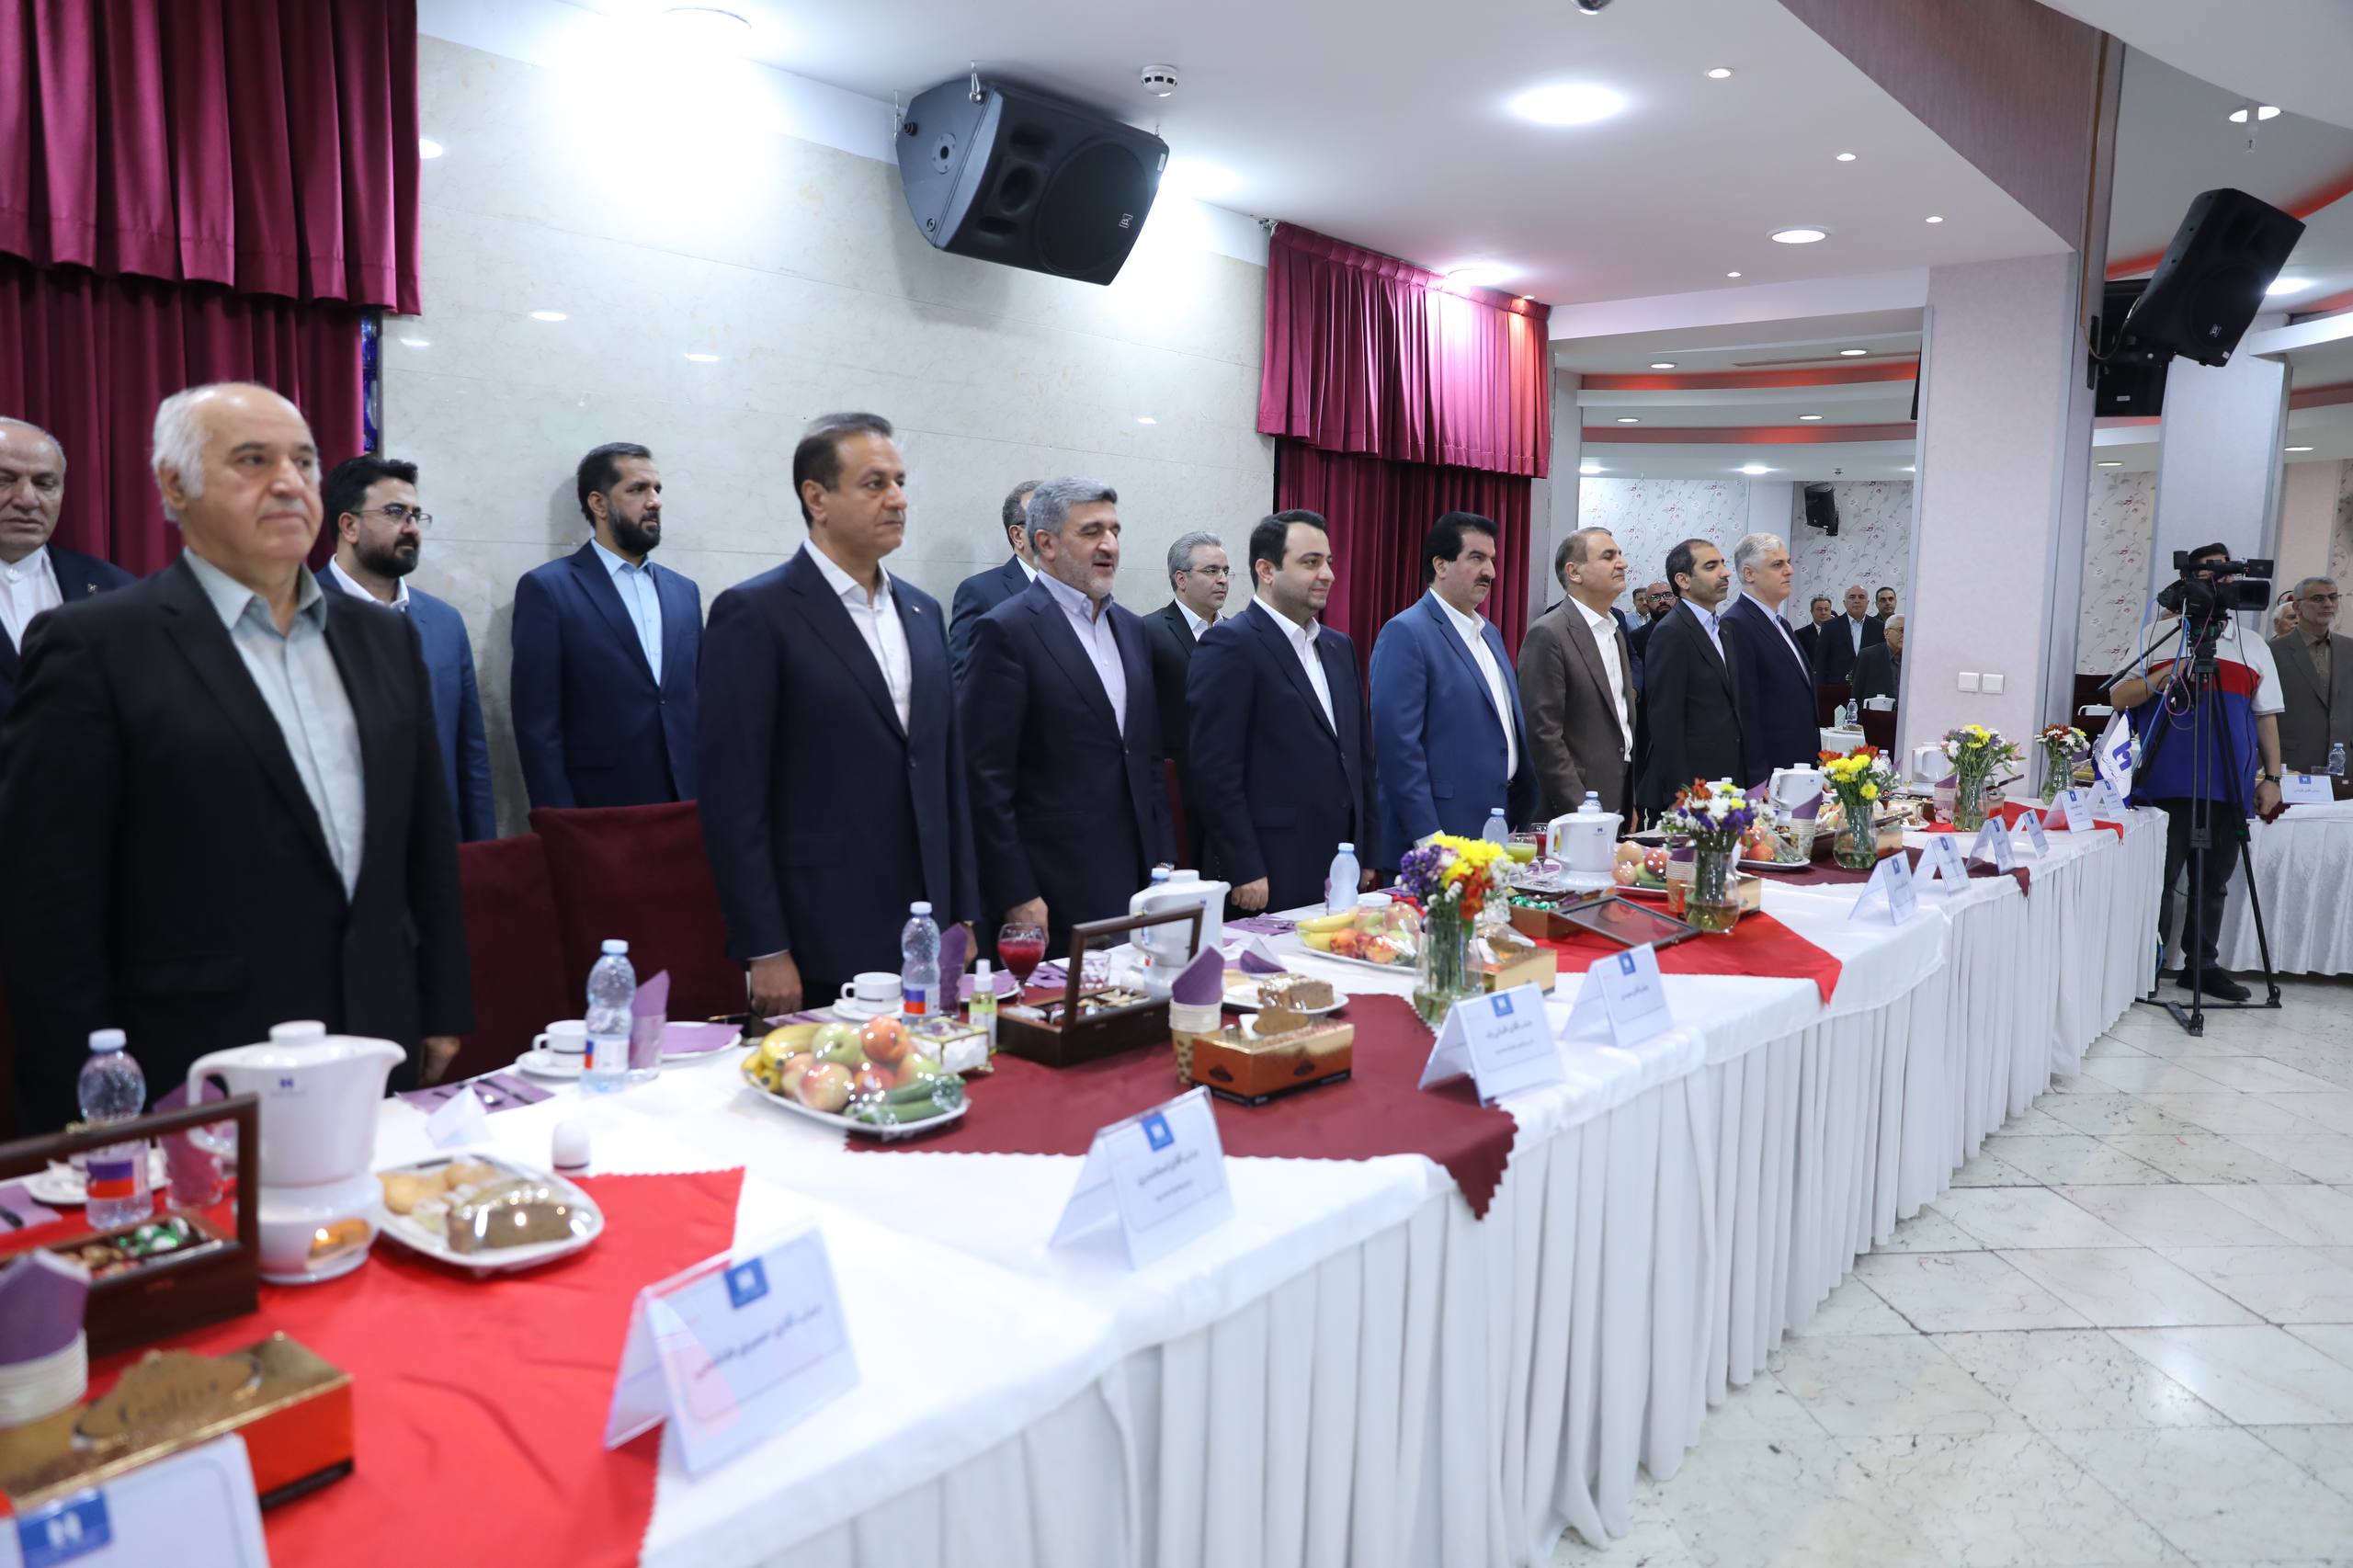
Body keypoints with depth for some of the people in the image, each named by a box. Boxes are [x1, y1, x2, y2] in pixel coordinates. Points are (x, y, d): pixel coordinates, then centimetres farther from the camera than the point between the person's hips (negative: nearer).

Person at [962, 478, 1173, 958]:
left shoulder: (1131, 629, 14)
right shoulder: (1007, 631, -9)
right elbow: (985, 776, -13)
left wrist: (1163, 862, 12)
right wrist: (1016, 898, -15)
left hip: (1135, 884, 7)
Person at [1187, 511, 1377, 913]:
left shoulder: (1339, 646, 15)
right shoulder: (1228, 645, -9)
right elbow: (1216, 770, -14)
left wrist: (1366, 857, 14)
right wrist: (1244, 872, -16)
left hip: (1343, 872, 7)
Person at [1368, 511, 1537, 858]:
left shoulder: (1490, 633, 15)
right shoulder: (1405, 634, -12)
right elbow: (1397, 743, -18)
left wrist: (1523, 817, 16)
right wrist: (1428, 840, -20)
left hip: (1501, 829, 8)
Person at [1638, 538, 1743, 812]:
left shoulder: (1724, 629, 16)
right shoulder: (1671, 633, -11)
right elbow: (1665, 721, -16)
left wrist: (1743, 781, 13)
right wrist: (1679, 795, -19)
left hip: (1726, 782, 8)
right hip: (1688, 789, -8)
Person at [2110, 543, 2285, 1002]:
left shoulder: (2254, 647, 15)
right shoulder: (2158, 637, 9)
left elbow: (2267, 718, 14)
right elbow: (2117, 698, 5)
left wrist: (2271, 778, 6)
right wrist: (2164, 676, -13)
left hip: (2229, 789, 3)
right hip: (2165, 786, -3)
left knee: (2213, 881, 7)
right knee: (2158, 879, -3)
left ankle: (2202, 964, 16)